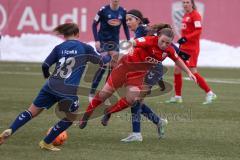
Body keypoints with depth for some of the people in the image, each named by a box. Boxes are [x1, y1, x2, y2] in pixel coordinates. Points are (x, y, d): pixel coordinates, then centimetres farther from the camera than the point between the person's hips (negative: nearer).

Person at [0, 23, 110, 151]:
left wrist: (47, 77, 27)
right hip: (69, 92, -3)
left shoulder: (59, 48, 10)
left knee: (32, 111, 13)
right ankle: (46, 143, 19)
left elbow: (45, 65, 5)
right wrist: (110, 57, 38)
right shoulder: (85, 48, 5)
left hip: (51, 87, 3)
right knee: (69, 118, 19)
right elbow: (100, 61, 16)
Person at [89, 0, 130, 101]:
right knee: (103, 66, -12)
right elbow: (94, 25, -6)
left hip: (115, 41, 5)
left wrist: (128, 40, 4)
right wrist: (96, 40, -12)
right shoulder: (104, 10, -11)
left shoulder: (123, 12, 0)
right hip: (103, 41, -4)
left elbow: (125, 26, 12)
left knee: (113, 67, 1)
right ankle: (92, 93, -4)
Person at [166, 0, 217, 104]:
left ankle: (210, 93, -3)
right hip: (184, 48, 9)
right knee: (177, 69, 5)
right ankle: (178, 97, 14)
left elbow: (198, 31, -21)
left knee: (193, 72, -12)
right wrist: (182, 41, 16)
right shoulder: (185, 15, 14)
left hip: (192, 49, -9)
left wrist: (186, 38, -29)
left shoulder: (195, 15, -11)